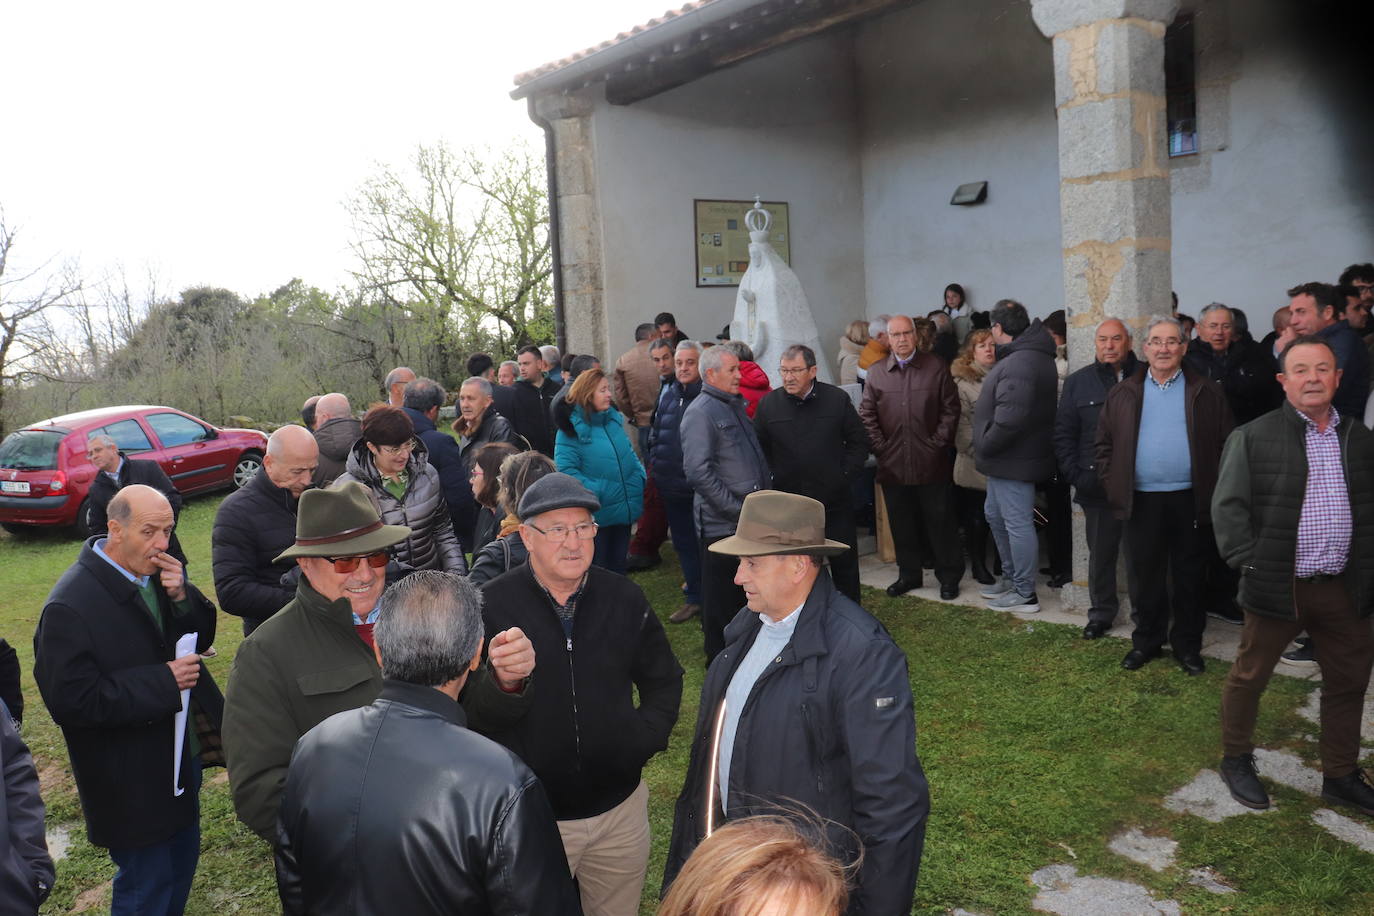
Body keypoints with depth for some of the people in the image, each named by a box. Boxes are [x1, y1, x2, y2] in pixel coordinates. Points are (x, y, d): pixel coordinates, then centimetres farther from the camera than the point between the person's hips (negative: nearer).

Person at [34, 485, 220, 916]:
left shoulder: (160, 573, -3)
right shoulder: (70, 607, -24)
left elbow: (200, 638, 5)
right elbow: (71, 700, -25)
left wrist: (182, 598, -15)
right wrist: (163, 682, -25)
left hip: (181, 755, 7)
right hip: (133, 781, -7)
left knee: (182, 862, 24)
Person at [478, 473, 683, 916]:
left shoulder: (625, 598, -2)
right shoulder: (490, 606, -12)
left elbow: (664, 680, 10)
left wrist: (644, 739, -2)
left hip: (620, 809, 3)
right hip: (531, 817, -3)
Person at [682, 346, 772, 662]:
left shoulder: (735, 405, 14)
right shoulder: (700, 413, -14)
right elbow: (699, 473, -21)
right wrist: (738, 510, -20)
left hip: (751, 521, 9)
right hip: (721, 525, -8)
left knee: (748, 592, 19)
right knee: (722, 599, 4)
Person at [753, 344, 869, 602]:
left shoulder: (837, 399, -2)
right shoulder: (768, 404, -1)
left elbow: (859, 441, 5)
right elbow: (759, 448, 5)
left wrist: (845, 474, -2)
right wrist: (773, 480, -3)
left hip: (835, 499, 0)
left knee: (844, 562, 10)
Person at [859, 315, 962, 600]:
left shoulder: (936, 368, 1)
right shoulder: (876, 372, 5)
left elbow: (950, 409, 1)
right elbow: (866, 414, 6)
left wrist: (939, 442, -6)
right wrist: (880, 446, -3)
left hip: (932, 464, -2)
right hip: (893, 466, 2)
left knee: (939, 523, 6)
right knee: (901, 525, 11)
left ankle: (949, 576, 18)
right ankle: (908, 574, 25)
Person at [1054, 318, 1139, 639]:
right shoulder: (1078, 382, 6)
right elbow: (1063, 433, 6)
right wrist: (1075, 476, -2)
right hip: (1097, 488, 2)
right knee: (1101, 554, 11)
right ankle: (1101, 613, 24)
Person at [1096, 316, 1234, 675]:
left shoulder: (1206, 393, 3)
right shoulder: (1123, 394, 6)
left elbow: (1227, 443, 2)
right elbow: (1105, 444, 8)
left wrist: (1216, 488, -5)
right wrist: (1113, 485, 0)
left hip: (1190, 500, -1)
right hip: (1141, 501, 1)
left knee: (1188, 577, 8)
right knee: (1144, 576, 9)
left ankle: (1187, 644, 21)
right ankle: (1146, 641, 23)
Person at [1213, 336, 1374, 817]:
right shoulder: (1252, 438, -5)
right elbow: (1228, 506, -7)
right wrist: (1248, 565, -13)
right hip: (1278, 586, -4)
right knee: (1249, 677, 8)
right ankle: (1236, 760, 28)